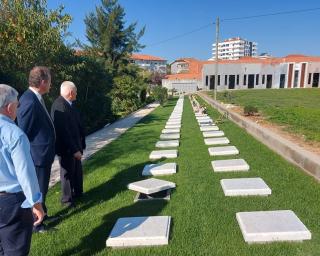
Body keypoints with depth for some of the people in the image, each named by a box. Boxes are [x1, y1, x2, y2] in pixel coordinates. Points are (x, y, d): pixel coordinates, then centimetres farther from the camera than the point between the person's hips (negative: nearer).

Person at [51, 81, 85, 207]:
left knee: (77, 171, 21)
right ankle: (67, 199, 27)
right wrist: (74, 149, -24)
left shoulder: (68, 104, 6)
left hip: (74, 145, 9)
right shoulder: (60, 105, -24)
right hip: (67, 148, -9)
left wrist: (78, 146, 8)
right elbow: (63, 131, -27)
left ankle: (78, 193, 40)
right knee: (68, 173, 8)